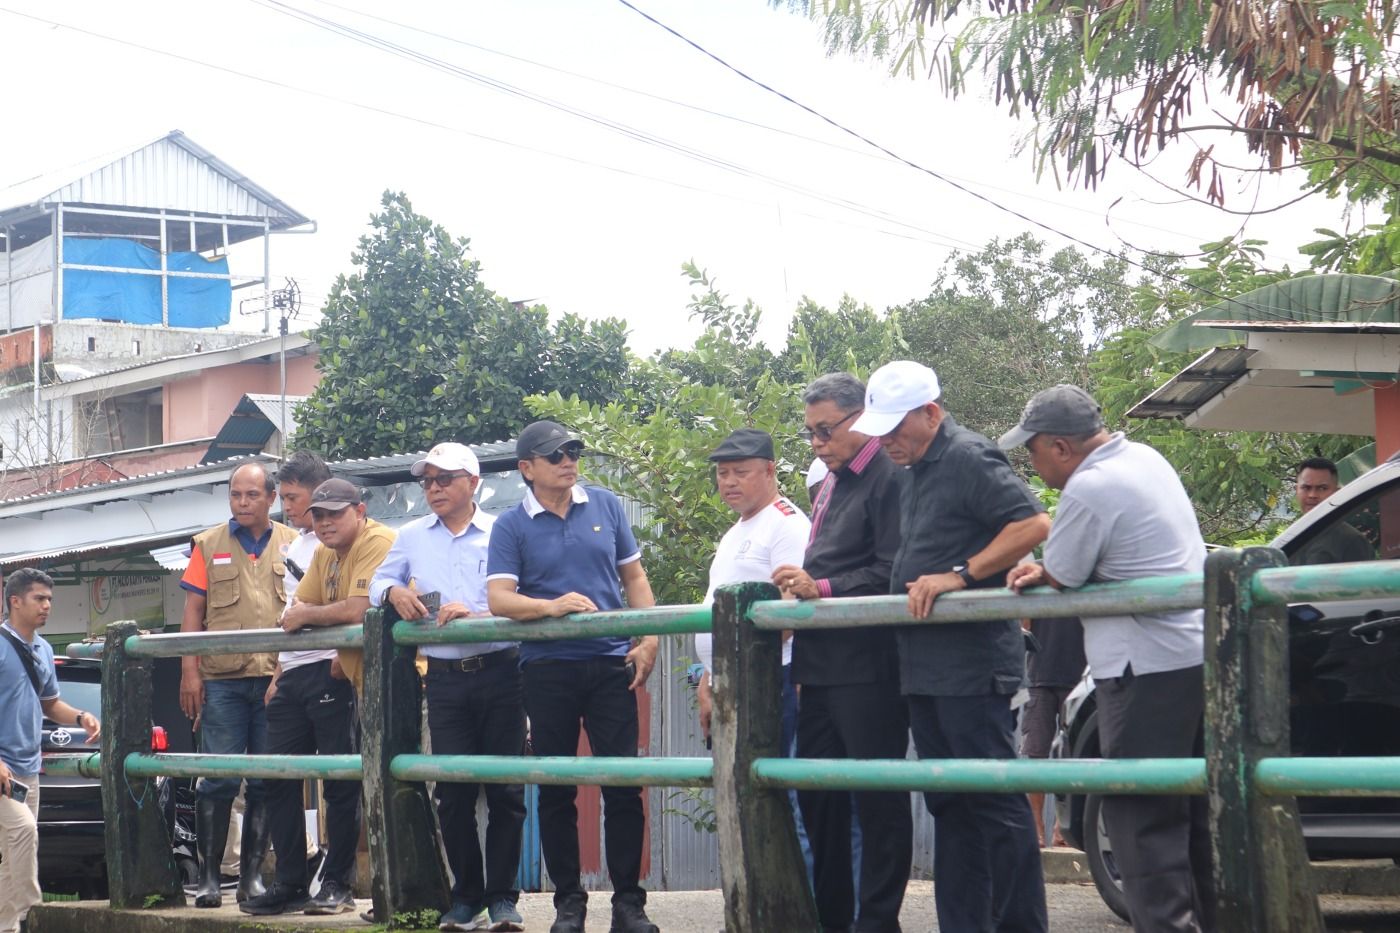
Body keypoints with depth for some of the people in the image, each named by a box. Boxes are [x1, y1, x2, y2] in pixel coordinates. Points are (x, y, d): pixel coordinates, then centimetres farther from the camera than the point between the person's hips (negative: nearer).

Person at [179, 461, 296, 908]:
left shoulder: (292, 545, 9)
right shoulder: (209, 545, 10)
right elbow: (193, 611, 8)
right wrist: (189, 671, -1)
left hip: (278, 677, 1)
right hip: (222, 679, -1)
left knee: (267, 781, 3)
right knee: (218, 780, -3)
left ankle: (252, 875, 10)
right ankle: (208, 876, 1)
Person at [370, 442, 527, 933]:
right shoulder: (412, 537, 15)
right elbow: (378, 582, 20)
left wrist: (476, 615, -20)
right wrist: (393, 592, -3)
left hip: (500, 673, -3)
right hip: (445, 677, 3)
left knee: (505, 789, -1)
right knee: (452, 791, 2)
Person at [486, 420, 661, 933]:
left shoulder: (605, 505, 8)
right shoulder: (511, 526, 1)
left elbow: (634, 577, 12)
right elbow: (498, 599, -8)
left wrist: (649, 639, 1)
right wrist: (552, 606, -24)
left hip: (611, 663, 1)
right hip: (548, 669, -1)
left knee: (623, 784, -1)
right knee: (555, 789, 5)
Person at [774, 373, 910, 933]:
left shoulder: (887, 479, -11)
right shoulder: (829, 485, 18)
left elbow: (890, 575, -19)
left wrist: (822, 588, -20)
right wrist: (800, 588, 10)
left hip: (867, 666, -10)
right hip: (823, 665, 10)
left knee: (878, 799, -2)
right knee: (816, 791, 13)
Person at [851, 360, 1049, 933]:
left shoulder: (969, 458, -11)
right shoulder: (911, 473, 18)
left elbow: (1033, 524, -20)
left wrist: (959, 576, -22)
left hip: (973, 664, -10)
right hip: (926, 666, 10)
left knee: (996, 800, -6)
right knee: (949, 803, 12)